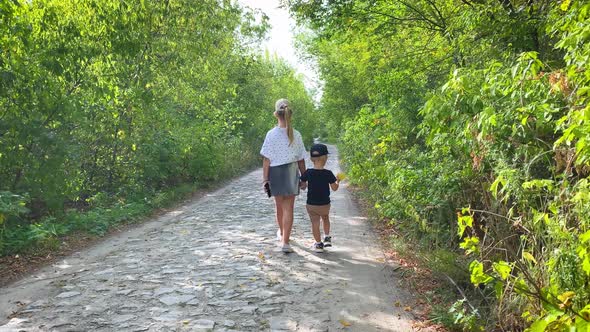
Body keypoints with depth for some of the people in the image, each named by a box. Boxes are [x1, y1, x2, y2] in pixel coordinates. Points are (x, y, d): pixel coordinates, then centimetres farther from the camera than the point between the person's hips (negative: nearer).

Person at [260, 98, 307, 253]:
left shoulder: (271, 134, -11)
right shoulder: (296, 135, -5)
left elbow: (267, 159, -10)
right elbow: (301, 160, 1)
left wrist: (265, 178, -4)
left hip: (276, 172, 0)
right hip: (292, 173, 0)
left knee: (279, 205, 19)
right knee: (288, 208, 4)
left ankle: (281, 232, 42)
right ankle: (285, 242, -1)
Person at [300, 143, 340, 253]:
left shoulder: (308, 173, -10)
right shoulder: (328, 173, -13)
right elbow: (334, 188, -6)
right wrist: (338, 181, 13)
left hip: (311, 204, 0)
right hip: (324, 204, 0)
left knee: (315, 223, 9)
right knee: (325, 218, 27)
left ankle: (318, 244, 14)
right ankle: (327, 237, 26)